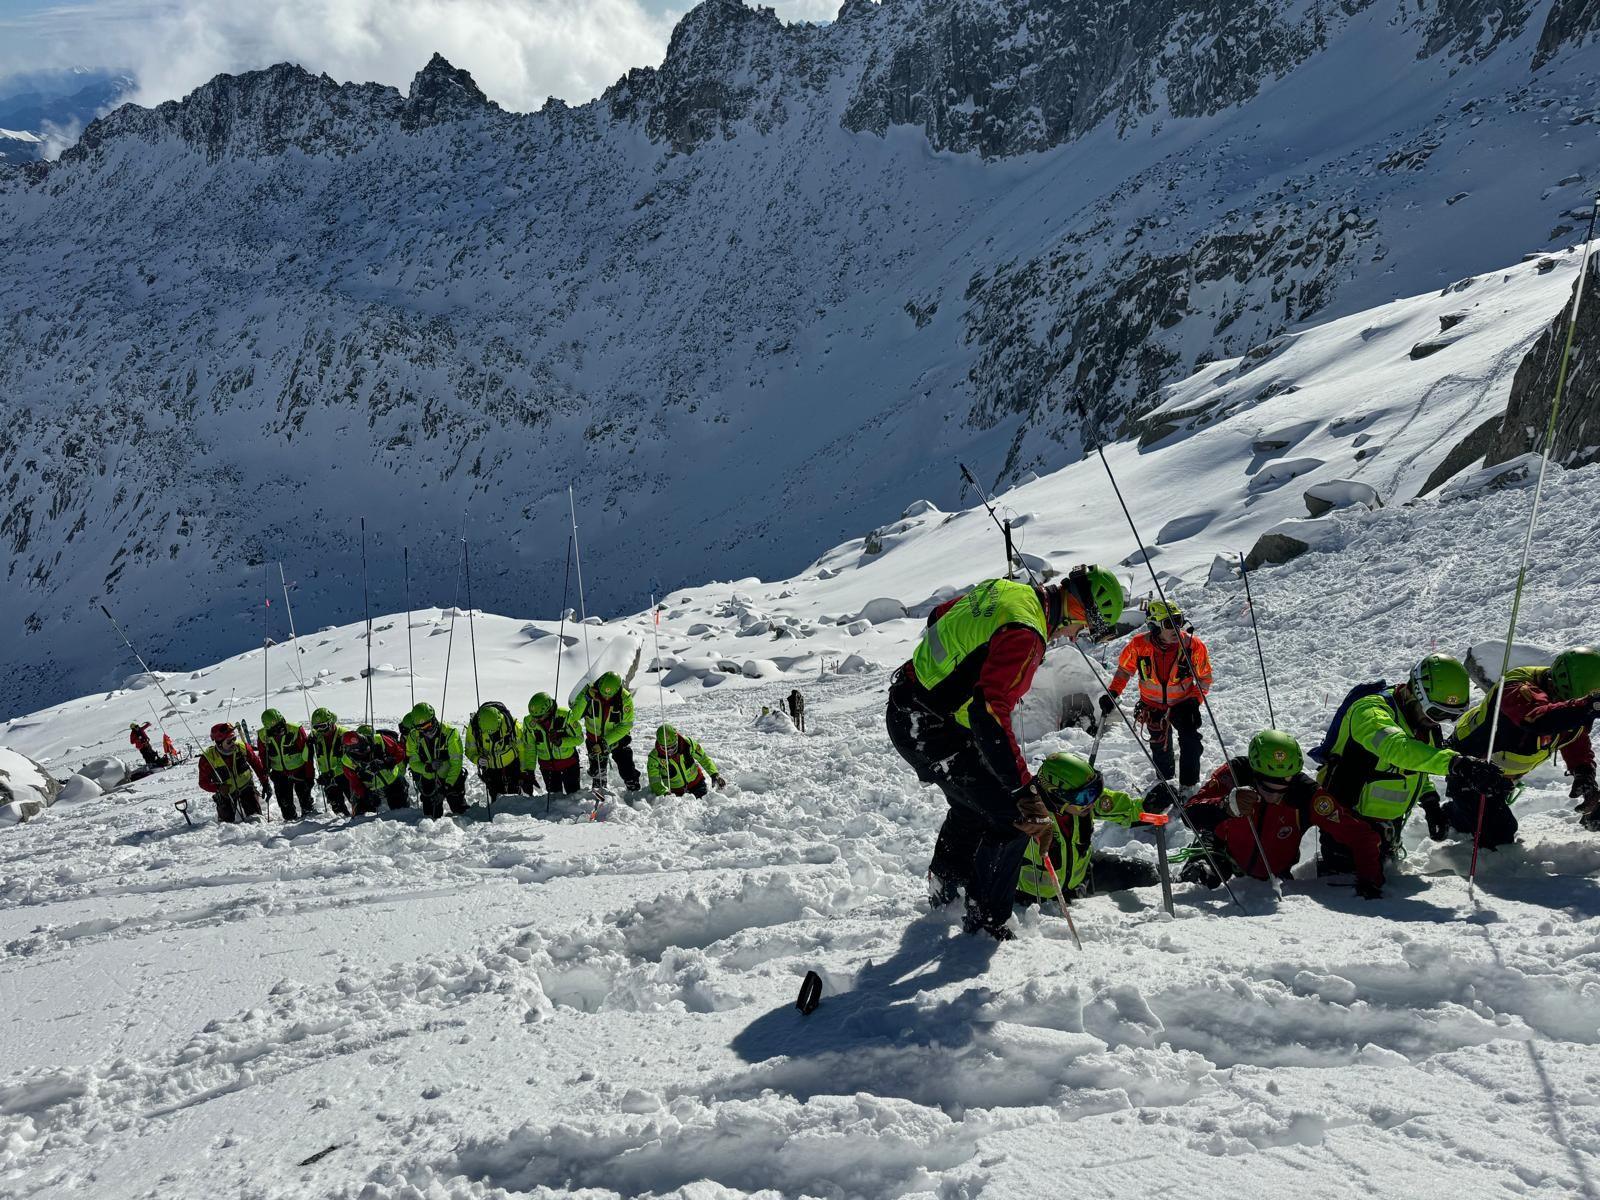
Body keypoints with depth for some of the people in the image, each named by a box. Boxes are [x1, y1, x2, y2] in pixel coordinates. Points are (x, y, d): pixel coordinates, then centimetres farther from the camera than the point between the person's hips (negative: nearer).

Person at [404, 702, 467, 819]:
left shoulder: (450, 733, -20)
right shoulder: (413, 737, -10)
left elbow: (456, 763, -18)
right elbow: (414, 763, -6)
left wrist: (447, 786, -24)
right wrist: (428, 768, -28)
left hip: (451, 779, -2)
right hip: (429, 781, 2)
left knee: (460, 811, 3)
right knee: (430, 816, 2)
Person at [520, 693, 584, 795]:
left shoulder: (565, 716, -25)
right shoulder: (529, 722, -16)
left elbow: (579, 738, -14)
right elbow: (529, 748, -5)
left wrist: (560, 741, -31)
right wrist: (527, 772, -10)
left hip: (569, 763, -2)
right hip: (547, 766, 2)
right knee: (555, 795, 10)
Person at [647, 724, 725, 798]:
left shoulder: (687, 743, -22)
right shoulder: (654, 757, -25)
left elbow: (704, 758, -9)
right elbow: (655, 782, -24)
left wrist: (714, 774, -20)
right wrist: (664, 793, -43)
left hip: (696, 781, 1)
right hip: (675, 790, -1)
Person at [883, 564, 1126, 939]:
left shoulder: (1003, 587, 3)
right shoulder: (1024, 634, -26)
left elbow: (938, 616, 20)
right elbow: (989, 712, -35)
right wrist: (1023, 788, -35)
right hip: (930, 731, -10)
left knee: (971, 804, 30)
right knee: (1012, 818, -2)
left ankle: (944, 892, 49)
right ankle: (986, 923, 11)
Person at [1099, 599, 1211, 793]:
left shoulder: (1193, 646, -22)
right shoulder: (1139, 645, -21)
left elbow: (1205, 677, -5)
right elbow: (1124, 671, -2)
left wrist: (1195, 701, -17)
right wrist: (1112, 694, -15)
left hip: (1183, 703, -1)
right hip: (1153, 705, 1)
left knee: (1190, 742, -19)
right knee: (1160, 746, 14)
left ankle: (1188, 786, -6)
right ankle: (1165, 780, 40)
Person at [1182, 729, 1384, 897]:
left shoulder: (1307, 795, -29)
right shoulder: (1234, 774, -30)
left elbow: (1362, 835, -25)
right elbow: (1191, 814, -38)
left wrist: (1369, 882, -35)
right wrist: (1228, 806, -56)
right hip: (1223, 850, -4)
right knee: (1200, 877, -27)